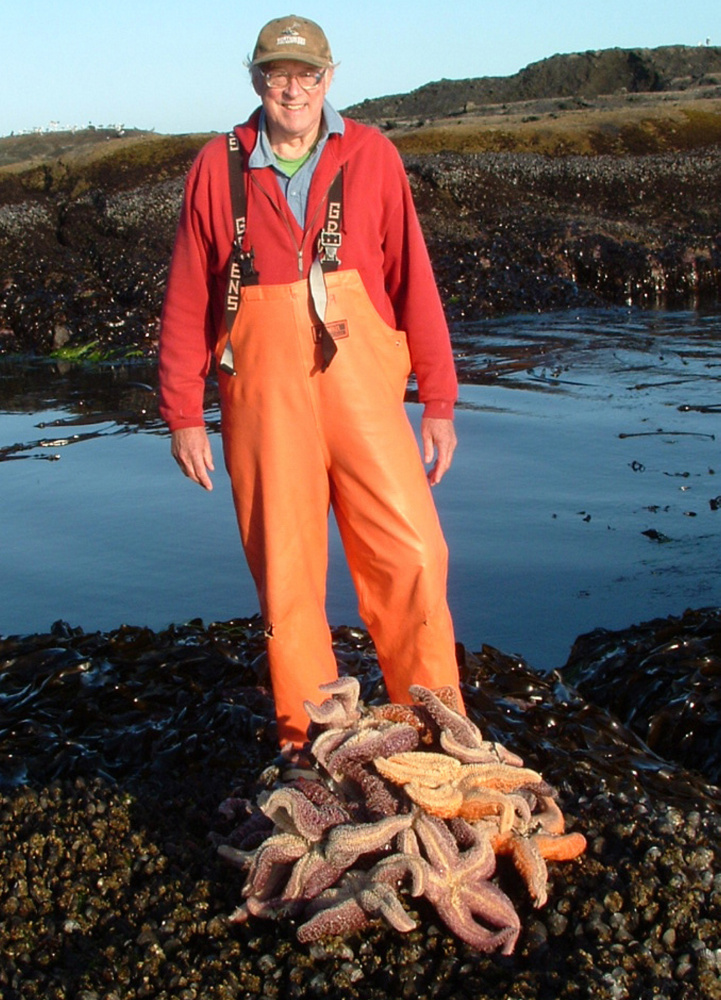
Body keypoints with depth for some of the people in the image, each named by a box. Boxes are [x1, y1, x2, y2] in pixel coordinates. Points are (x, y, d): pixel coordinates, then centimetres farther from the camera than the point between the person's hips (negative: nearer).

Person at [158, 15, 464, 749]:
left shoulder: (370, 157, 3)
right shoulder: (219, 167, 4)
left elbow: (412, 280, 2)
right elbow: (186, 301, 6)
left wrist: (439, 402, 0)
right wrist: (183, 415, 3)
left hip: (362, 392, 0)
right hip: (264, 401, 0)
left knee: (410, 557, -5)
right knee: (285, 572, 6)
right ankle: (309, 745, 20)